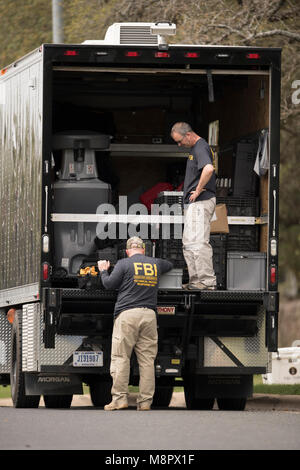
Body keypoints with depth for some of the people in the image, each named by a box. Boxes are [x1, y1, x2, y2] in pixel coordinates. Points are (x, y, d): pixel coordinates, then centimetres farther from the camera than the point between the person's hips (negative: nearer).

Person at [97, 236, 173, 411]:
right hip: (149, 314, 4)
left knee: (121, 357, -3)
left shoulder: (124, 264, 3)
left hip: (127, 313, -4)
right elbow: (169, 265, 39)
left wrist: (103, 271, 21)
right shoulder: (156, 263, 17)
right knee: (147, 360, 3)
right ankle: (145, 401, 0)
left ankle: (120, 398, -9)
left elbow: (109, 284, 1)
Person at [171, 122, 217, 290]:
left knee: (198, 242, -14)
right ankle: (196, 279, 17)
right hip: (193, 204, 11)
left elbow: (209, 169, -34)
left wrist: (198, 190, -23)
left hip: (201, 202, -11)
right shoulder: (195, 148, 17)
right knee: (188, 243, 13)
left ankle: (207, 281, -14)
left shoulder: (201, 148, -15)